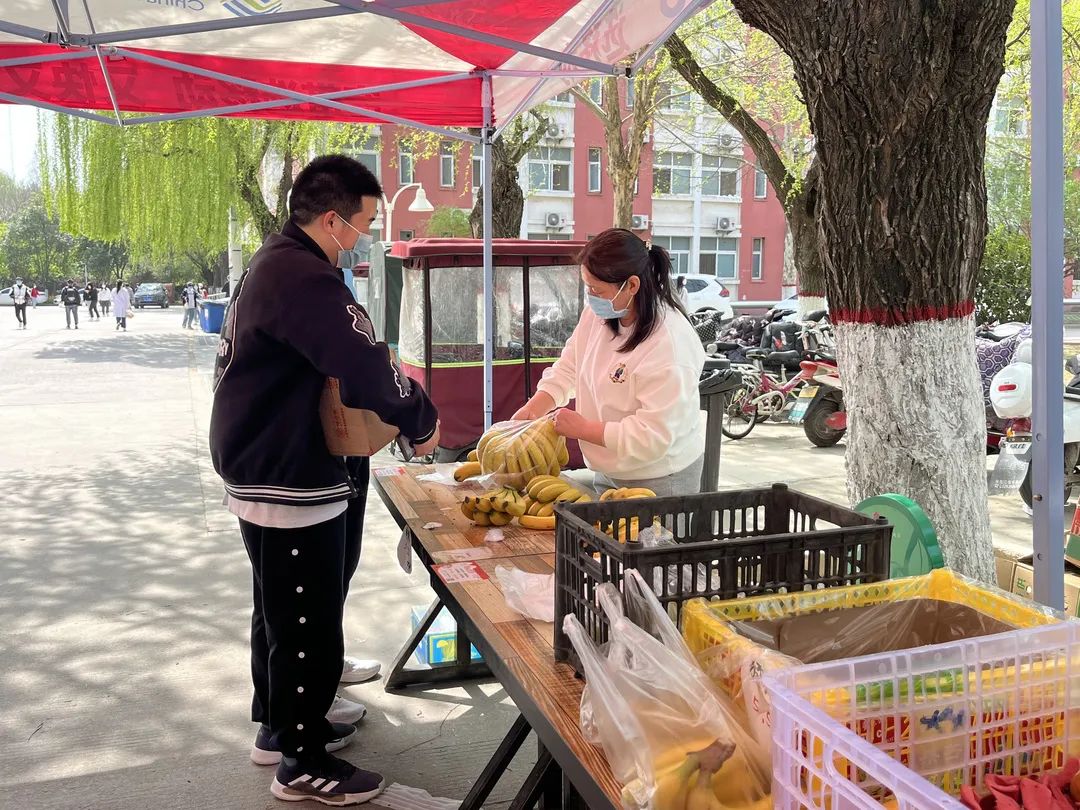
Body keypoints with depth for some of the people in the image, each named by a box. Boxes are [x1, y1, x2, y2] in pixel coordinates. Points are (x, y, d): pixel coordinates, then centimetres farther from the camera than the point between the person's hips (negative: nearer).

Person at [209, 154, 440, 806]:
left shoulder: (278, 263, 11)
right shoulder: (302, 279, -24)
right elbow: (367, 368, -28)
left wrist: (388, 380, 0)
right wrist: (422, 421, -12)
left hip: (267, 474, 11)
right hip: (291, 485, -11)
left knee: (281, 612, 23)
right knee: (308, 625, 3)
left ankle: (279, 726, 40)